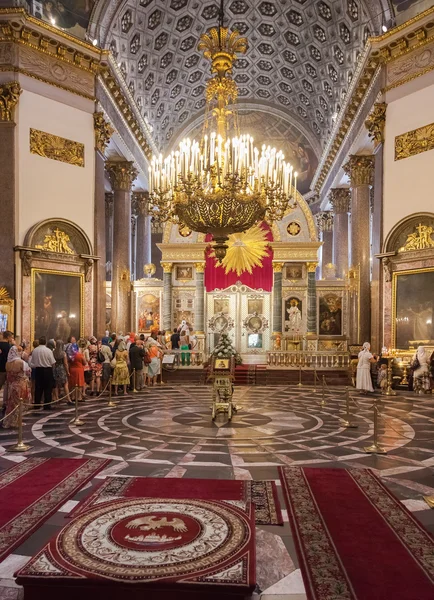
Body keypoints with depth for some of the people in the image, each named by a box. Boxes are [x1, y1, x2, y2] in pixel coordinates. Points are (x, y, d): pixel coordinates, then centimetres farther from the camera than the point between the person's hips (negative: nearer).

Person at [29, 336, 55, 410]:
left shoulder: (35, 350, -3)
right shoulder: (48, 350, -13)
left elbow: (32, 362, 3)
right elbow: (53, 362, -10)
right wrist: (51, 366, 11)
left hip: (38, 370, 4)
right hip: (47, 370, -4)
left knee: (38, 388, 13)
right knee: (47, 389, 2)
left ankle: (37, 404, 19)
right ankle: (47, 405, 3)